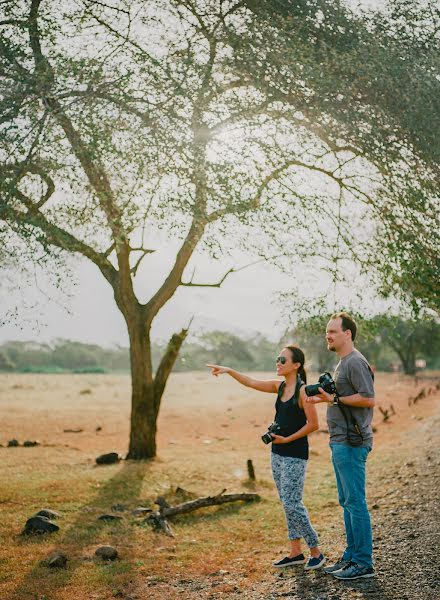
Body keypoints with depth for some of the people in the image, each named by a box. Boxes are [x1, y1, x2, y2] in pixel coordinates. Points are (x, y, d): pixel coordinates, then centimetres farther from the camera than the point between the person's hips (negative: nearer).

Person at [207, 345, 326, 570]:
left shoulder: (303, 390, -14)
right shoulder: (280, 386, 8)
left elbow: (313, 424, -14)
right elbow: (252, 383, 12)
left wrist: (288, 439, -17)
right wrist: (229, 371, 1)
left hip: (295, 454, -8)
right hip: (278, 452, 8)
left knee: (292, 504, -8)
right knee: (287, 503, 11)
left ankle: (316, 553, 4)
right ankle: (295, 553, 19)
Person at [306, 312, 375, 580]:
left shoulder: (355, 362, -14)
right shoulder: (343, 363, 18)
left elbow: (369, 399, -22)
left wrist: (334, 398, -19)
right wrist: (324, 398, 12)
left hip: (351, 443, -11)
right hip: (340, 442, 11)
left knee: (355, 502, -6)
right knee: (347, 502, 15)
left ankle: (364, 563, 0)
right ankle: (351, 557, 24)